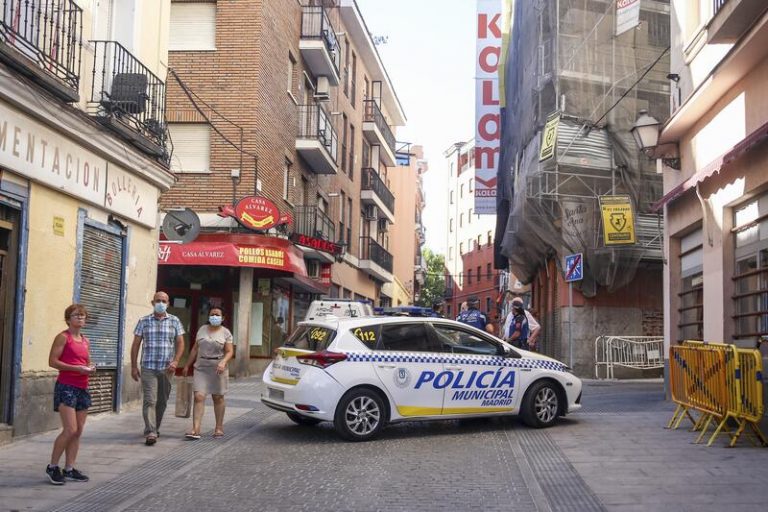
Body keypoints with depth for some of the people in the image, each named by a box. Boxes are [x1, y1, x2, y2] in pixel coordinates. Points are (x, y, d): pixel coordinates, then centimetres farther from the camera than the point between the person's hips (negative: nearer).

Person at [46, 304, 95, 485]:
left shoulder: (85, 340, 15)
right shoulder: (63, 337, -5)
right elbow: (52, 361, -12)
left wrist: (91, 368, 2)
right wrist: (76, 368, -19)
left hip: (82, 388, 7)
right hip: (66, 387, -7)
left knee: (78, 431, 6)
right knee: (70, 430, -12)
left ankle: (69, 469, 13)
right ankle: (52, 467, 3)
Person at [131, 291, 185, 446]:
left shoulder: (175, 321, 7)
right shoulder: (144, 321, 5)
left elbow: (180, 343, 4)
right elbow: (136, 344, 6)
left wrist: (175, 361, -11)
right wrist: (134, 367, 2)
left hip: (166, 368, 2)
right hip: (148, 368, -2)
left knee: (162, 401, 10)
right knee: (150, 400, -11)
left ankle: (155, 428, 27)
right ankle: (150, 433, -16)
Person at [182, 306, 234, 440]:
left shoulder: (225, 332, 1)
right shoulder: (202, 329, 11)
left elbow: (229, 351, -5)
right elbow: (195, 349, 16)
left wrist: (223, 362, -23)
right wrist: (187, 365, 16)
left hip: (218, 368, -2)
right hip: (201, 367, 2)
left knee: (218, 398, 7)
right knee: (198, 397, -10)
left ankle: (219, 427, 19)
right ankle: (195, 429, -14)